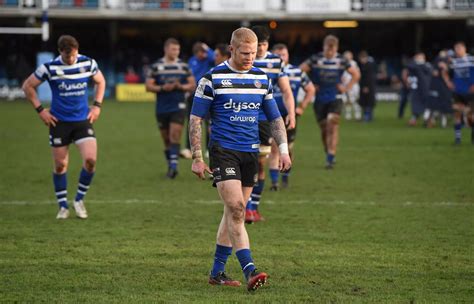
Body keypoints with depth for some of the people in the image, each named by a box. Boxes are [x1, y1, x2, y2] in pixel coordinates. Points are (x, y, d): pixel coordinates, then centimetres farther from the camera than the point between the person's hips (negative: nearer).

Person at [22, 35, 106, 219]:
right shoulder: (49, 68, -11)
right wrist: (40, 110, -4)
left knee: (90, 159, -14)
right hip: (59, 122, -1)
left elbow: (100, 81, 15)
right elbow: (28, 86, 0)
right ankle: (63, 207, 18)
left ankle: (79, 200, 6)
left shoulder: (88, 63, -5)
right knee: (60, 165, 3)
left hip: (83, 120, 1)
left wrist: (97, 105, 5)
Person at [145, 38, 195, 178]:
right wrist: (162, 88, -15)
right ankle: (170, 165, 21)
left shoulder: (183, 66, 4)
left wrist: (181, 86, -12)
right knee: (166, 139, 8)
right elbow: (148, 86, 1)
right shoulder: (156, 66, 2)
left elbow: (192, 85, 7)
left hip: (178, 107, -1)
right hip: (162, 108, 1)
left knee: (175, 135, -15)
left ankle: (173, 165, -21)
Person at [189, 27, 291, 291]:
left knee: (234, 212, 9)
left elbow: (275, 117, 16)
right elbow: (196, 118, -2)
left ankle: (217, 272, 18)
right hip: (224, 151, -5)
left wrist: (284, 149, 5)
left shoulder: (262, 79, 9)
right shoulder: (212, 79, -5)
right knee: (236, 209, -17)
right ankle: (250, 272, -23)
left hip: (251, 153, 5)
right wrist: (197, 158, -7)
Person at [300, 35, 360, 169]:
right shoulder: (315, 59, -4)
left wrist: (347, 87, 3)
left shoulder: (341, 61, 1)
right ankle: (328, 154, 25)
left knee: (332, 124, -17)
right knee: (324, 128, 6)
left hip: (335, 99, -1)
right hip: (319, 99, 1)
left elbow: (356, 74, 13)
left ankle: (330, 158, -20)